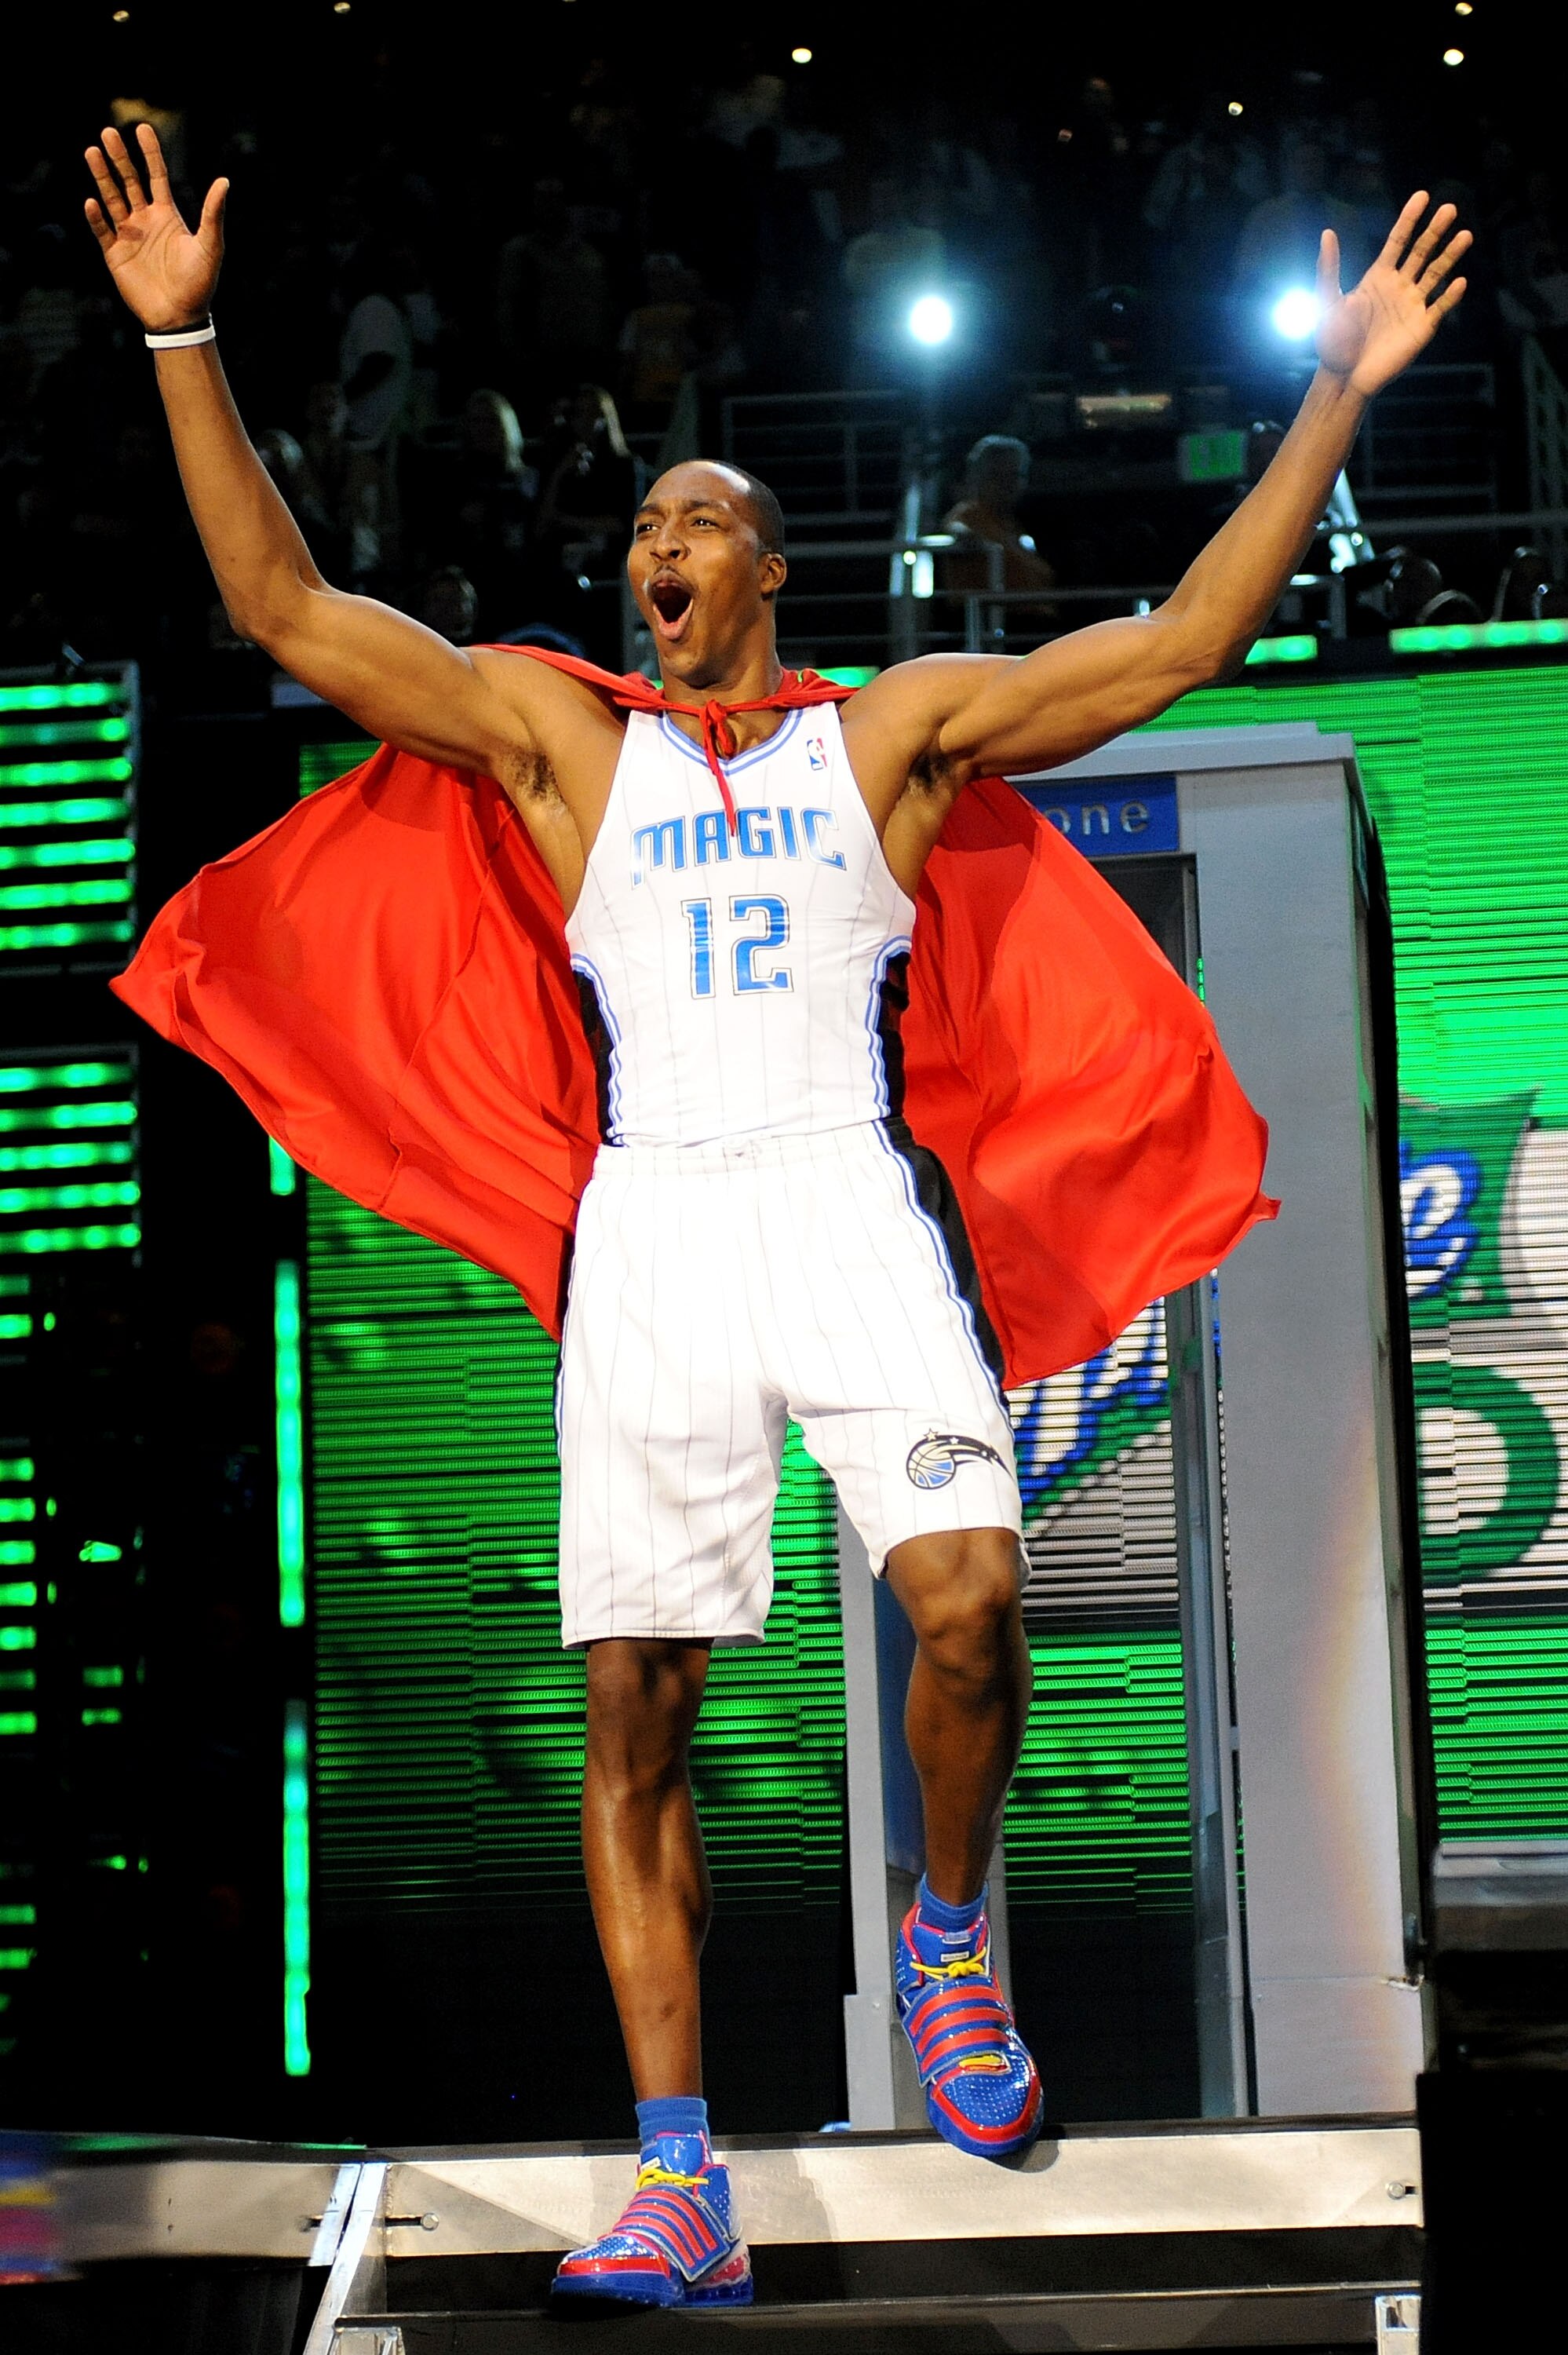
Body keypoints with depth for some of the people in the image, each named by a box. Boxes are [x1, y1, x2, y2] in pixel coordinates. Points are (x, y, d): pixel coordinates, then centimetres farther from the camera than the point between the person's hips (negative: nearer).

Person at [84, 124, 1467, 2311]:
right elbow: (283, 607, 10)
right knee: (635, 1707, -5)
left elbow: (1184, 640, 8)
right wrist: (187, 342, 3)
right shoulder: (555, 730, 16)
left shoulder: (897, 724, 14)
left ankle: (949, 1932, 6)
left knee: (967, 1596, -23)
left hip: (855, 1194, -1)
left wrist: (1336, 392, 4)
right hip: (650, 1224, 1)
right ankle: (680, 2181, -1)